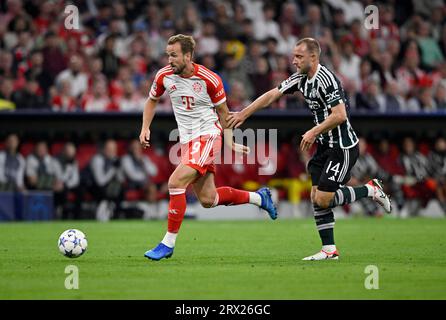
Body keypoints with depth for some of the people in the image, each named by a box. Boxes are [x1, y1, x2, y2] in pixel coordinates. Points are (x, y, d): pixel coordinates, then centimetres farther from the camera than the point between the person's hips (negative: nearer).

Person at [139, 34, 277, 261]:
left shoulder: (209, 80, -15)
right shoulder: (164, 76, -3)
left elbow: (223, 112, -1)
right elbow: (151, 100, 16)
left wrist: (229, 142, -2)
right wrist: (145, 128, 3)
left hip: (207, 136, -6)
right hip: (187, 140, 6)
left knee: (175, 182, -22)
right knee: (207, 199, 8)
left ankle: (168, 243, -15)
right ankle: (258, 197, 32)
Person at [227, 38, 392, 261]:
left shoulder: (325, 80, -21)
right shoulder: (301, 78, 7)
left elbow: (340, 115, -26)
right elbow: (272, 95, 12)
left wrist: (314, 132, -19)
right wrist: (243, 114, 10)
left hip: (343, 148, -9)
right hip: (326, 146, 9)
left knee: (323, 199, -11)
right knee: (316, 198, 3)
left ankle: (370, 190, 8)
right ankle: (329, 250, 8)